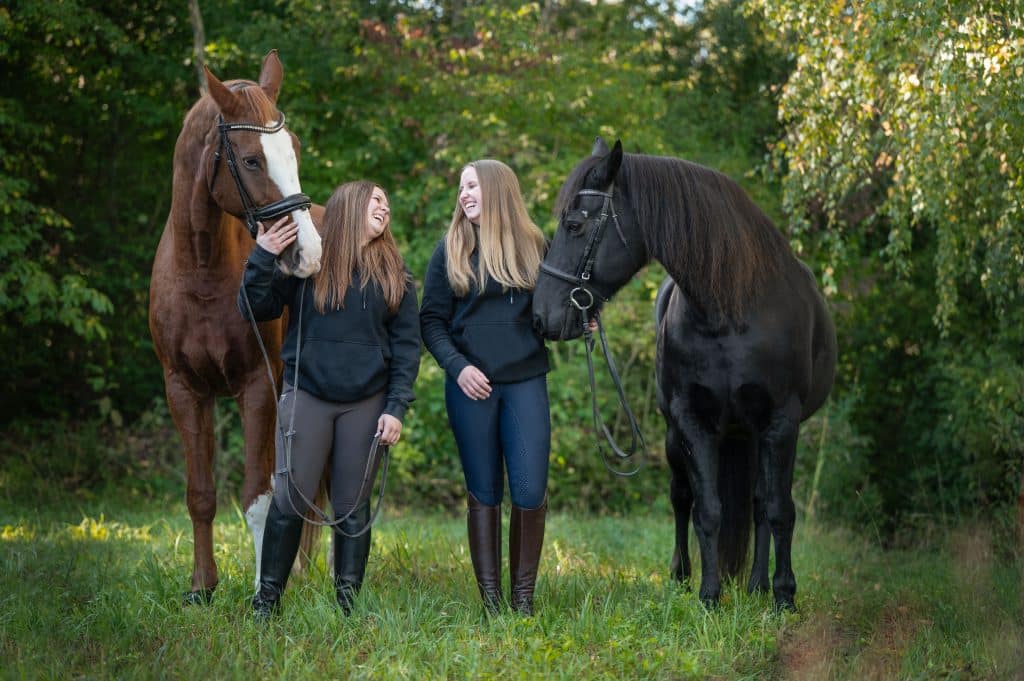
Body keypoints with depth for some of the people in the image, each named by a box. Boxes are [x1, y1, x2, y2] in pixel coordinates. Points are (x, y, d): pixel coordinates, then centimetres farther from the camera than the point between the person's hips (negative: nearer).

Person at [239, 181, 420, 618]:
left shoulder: (393, 273, 6)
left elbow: (406, 344, 4)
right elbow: (256, 310, -3)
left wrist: (396, 406, -4)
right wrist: (262, 257, -18)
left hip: (366, 403, 2)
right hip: (307, 396, -2)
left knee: (353, 508, 7)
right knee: (290, 501, 0)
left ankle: (348, 600, 16)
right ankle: (267, 597, 10)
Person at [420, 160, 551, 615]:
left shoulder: (533, 247, 7)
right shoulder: (451, 251, 4)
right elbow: (431, 320, 2)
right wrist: (458, 367, -12)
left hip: (526, 381, 1)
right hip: (471, 385, 0)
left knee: (530, 492, -5)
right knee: (483, 493, 4)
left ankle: (523, 595, 8)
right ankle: (490, 600, 10)